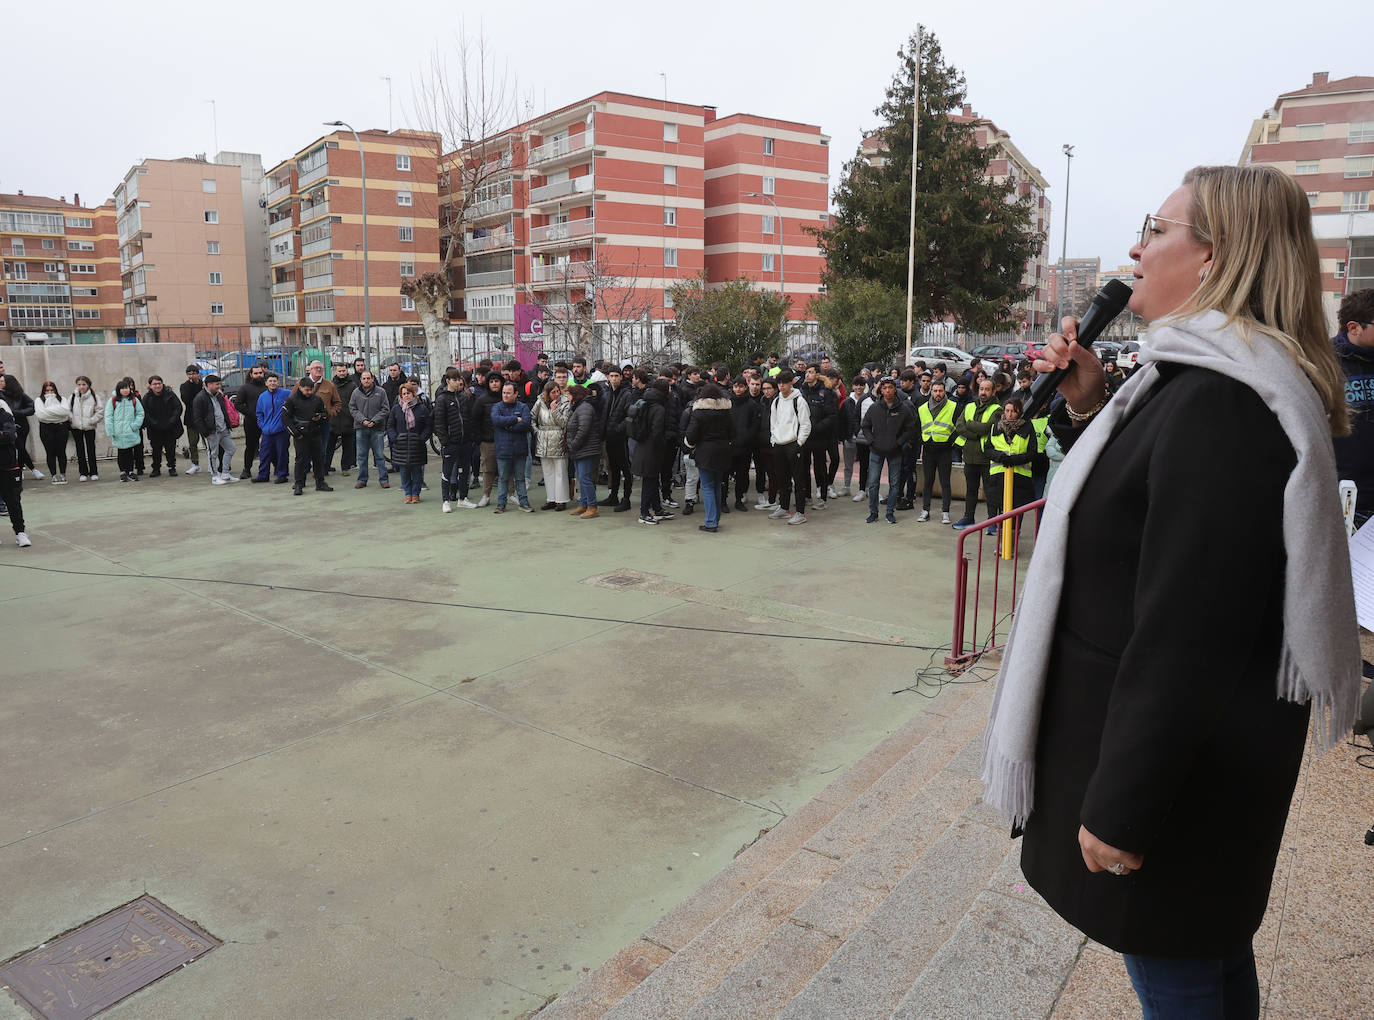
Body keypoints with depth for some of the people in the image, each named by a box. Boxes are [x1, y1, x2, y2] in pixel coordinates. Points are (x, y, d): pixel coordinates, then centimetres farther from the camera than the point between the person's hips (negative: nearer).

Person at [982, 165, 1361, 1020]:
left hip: (1179, 752, -10)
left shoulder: (1217, 402, -26)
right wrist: (1088, 408, 4)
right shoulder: (1207, 378, 8)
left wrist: (1121, 807, -23)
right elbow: (1136, 508, 18)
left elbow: (1186, 635, -29)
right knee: (1211, 951, 26)